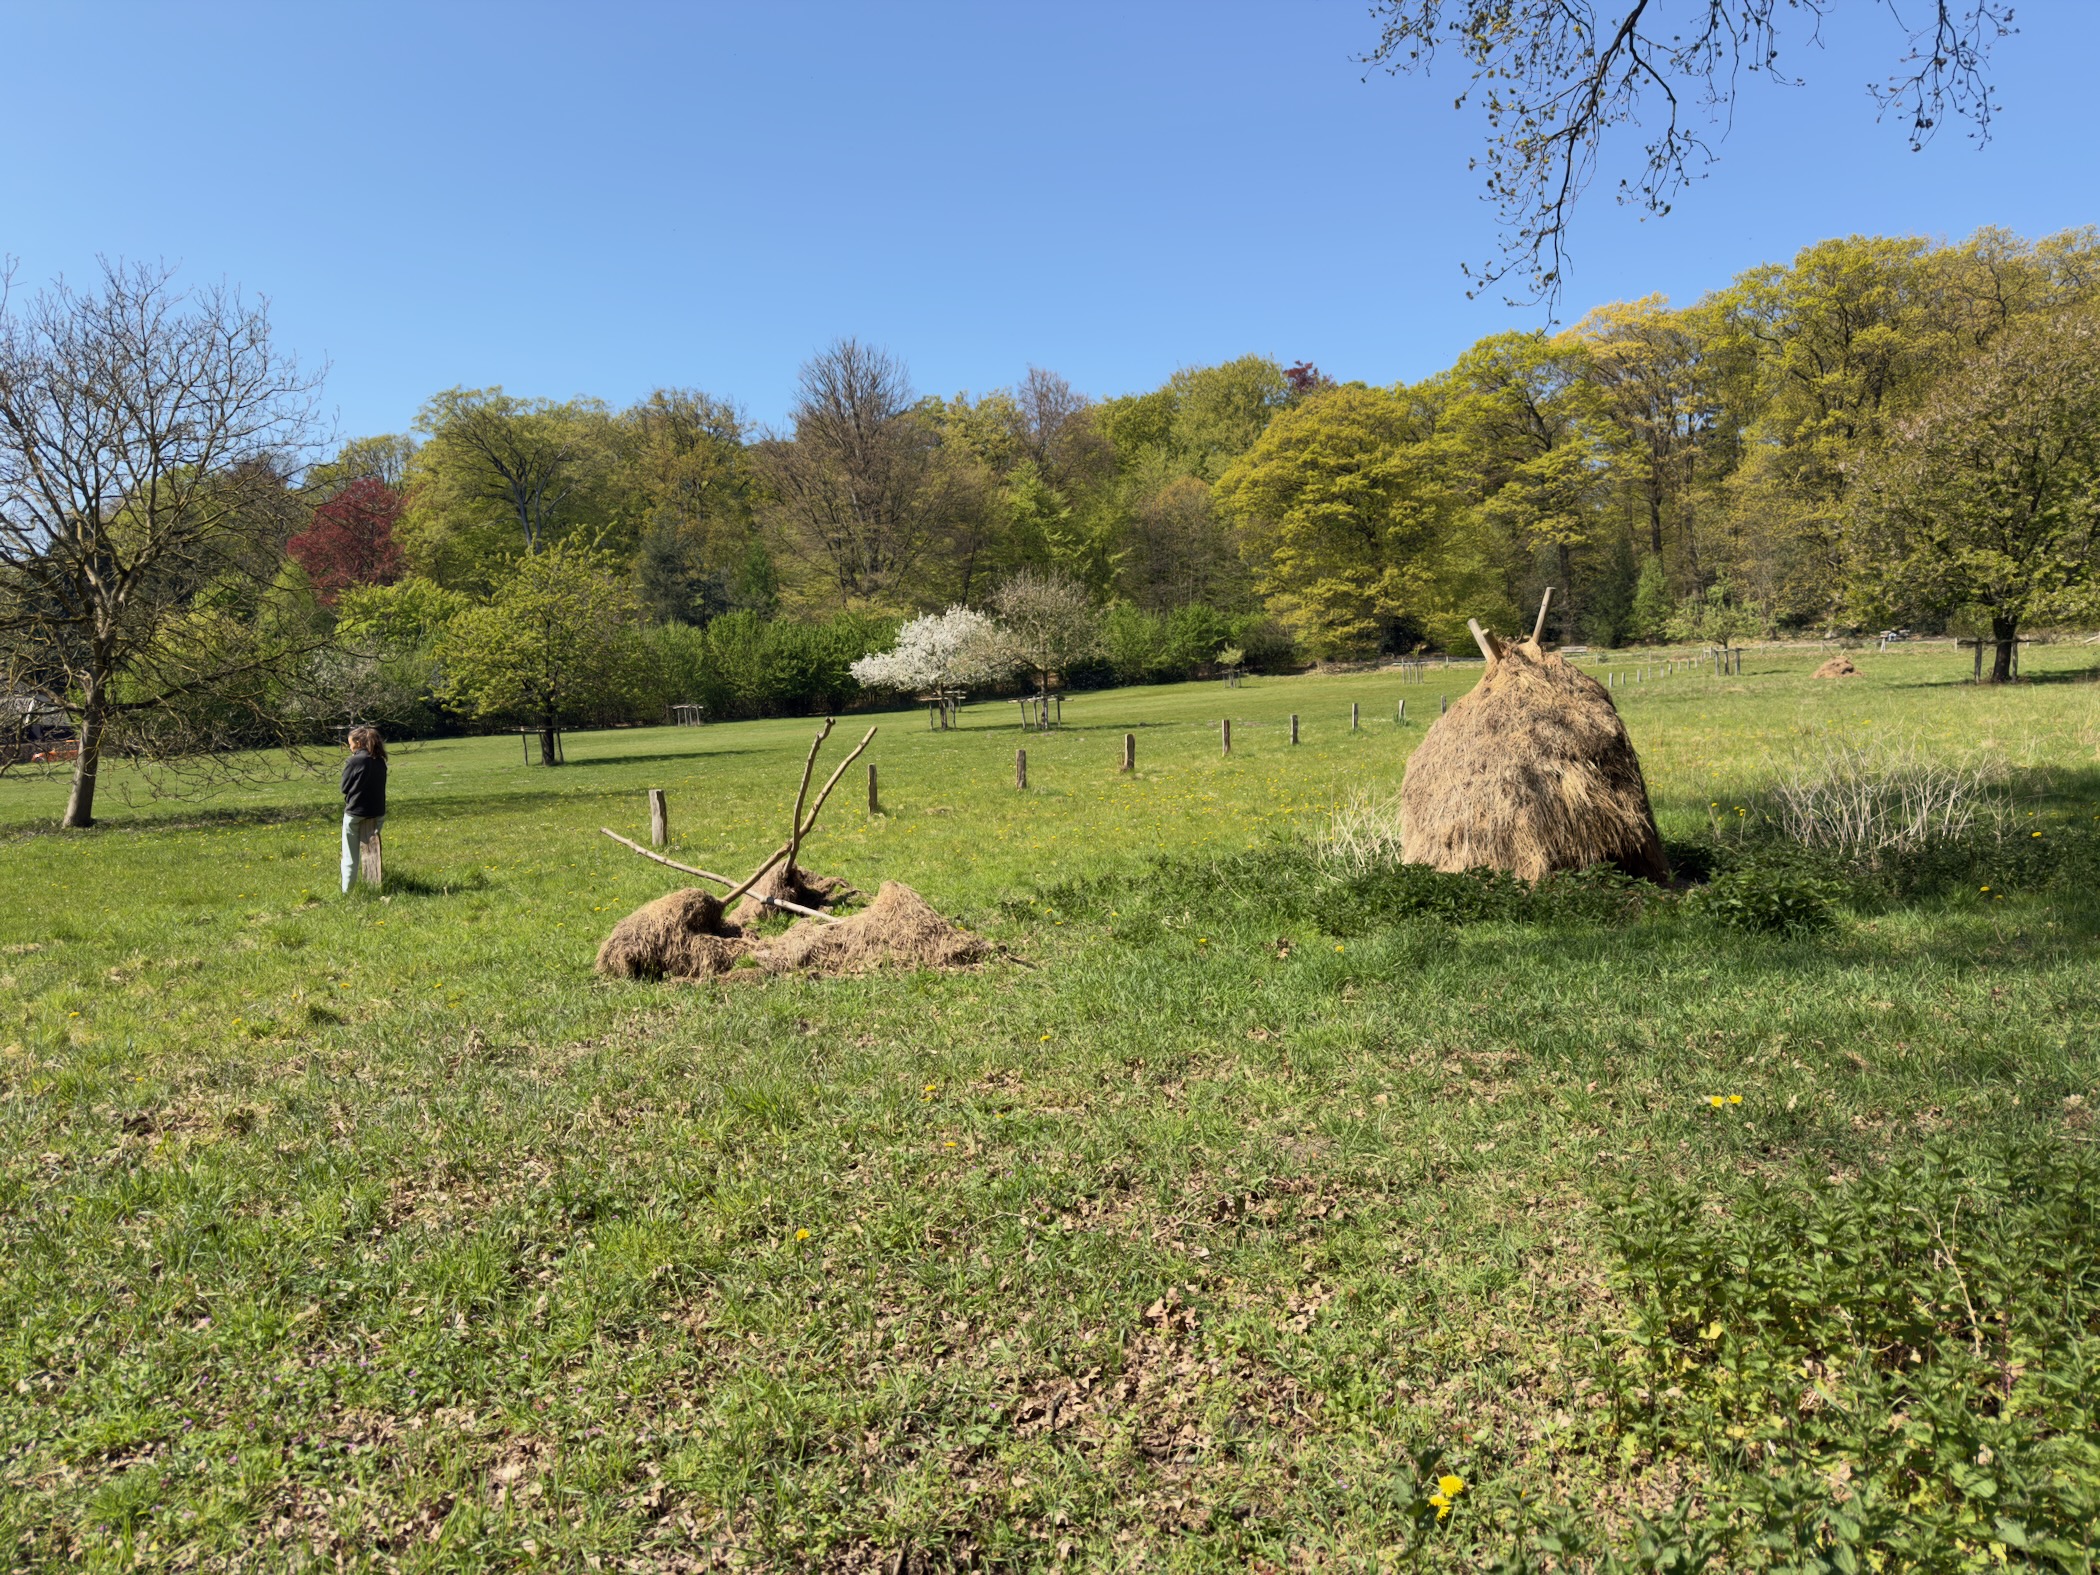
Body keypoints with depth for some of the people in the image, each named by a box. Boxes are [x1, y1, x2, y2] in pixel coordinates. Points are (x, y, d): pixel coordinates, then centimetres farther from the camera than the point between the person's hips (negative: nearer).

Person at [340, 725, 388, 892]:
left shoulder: (354, 761, -14)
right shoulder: (380, 761, 2)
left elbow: (344, 787, -4)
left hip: (355, 814, -5)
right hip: (377, 813, 5)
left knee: (350, 858, 7)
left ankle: (347, 892, 9)